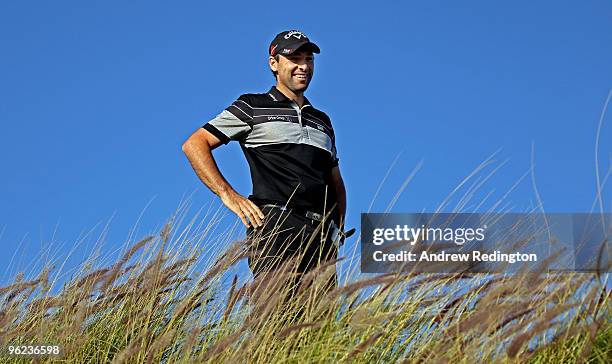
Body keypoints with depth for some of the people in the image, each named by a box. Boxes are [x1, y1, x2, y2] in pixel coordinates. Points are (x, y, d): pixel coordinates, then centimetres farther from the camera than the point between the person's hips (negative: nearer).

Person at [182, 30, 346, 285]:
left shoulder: (322, 121, 28)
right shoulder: (253, 108, 11)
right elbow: (194, 145, 4)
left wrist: (338, 229, 18)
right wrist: (228, 194, -6)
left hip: (322, 234, 5)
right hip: (275, 225, -5)